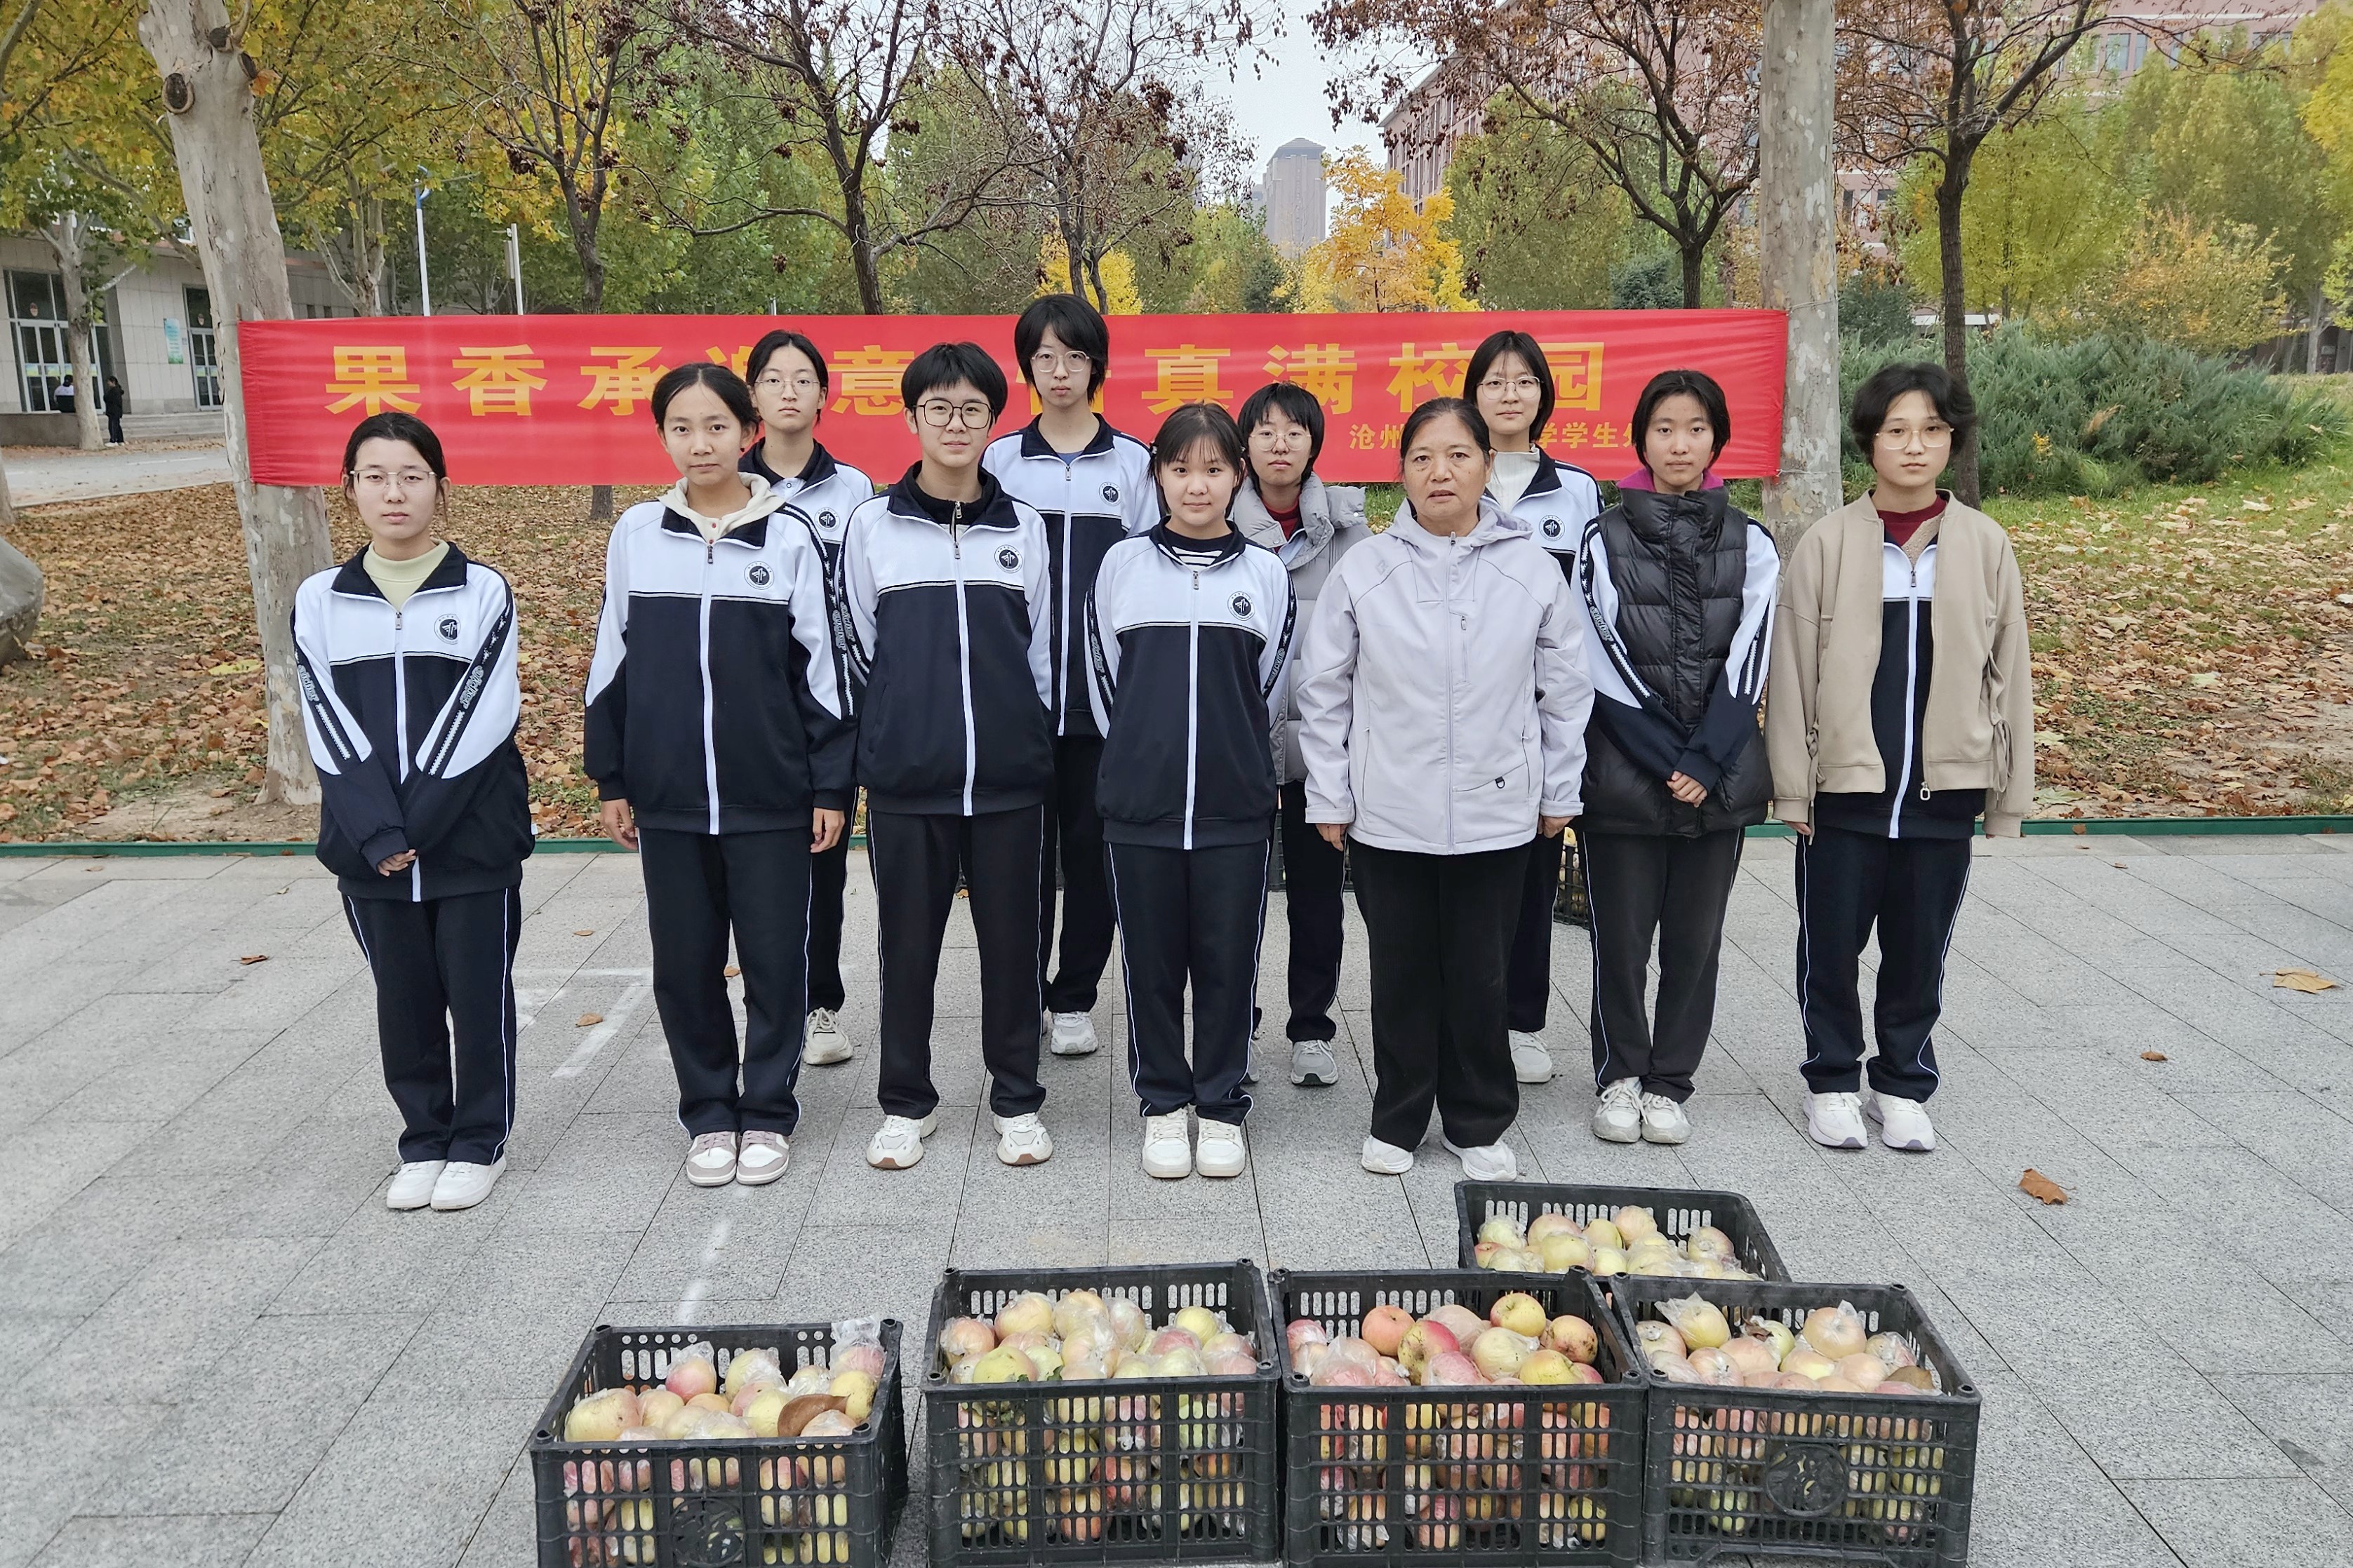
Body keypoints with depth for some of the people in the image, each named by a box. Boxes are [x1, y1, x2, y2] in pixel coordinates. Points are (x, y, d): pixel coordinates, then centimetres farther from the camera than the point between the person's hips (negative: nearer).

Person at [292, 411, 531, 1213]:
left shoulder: (483, 592, -4)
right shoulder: (319, 601, 4)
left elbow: (481, 720, -11)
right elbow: (332, 730, -3)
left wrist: (415, 827, -15)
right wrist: (379, 836, -13)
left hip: (474, 841, -2)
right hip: (371, 849, 2)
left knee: (479, 996, 6)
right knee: (404, 1003, 11)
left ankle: (479, 1142, 22)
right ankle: (424, 1142, 27)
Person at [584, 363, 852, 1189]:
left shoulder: (788, 537, -2)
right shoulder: (636, 534, 3)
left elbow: (820, 668, 0)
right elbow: (612, 664, 9)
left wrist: (833, 784, -2)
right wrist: (610, 779, 7)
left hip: (772, 795, -2)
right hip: (668, 797, 2)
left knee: (775, 958, 6)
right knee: (684, 963, 9)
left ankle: (768, 1112, 22)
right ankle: (708, 1112, 25)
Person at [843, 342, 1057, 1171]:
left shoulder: (1024, 527, 6)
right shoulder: (873, 524, 3)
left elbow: (1042, 652, 12)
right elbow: (860, 652, 8)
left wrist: (1031, 746, 12)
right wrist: (889, 740, 9)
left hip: (1010, 777, 1)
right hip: (904, 778, 0)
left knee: (1011, 940, 7)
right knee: (908, 942, 8)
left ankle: (1017, 1101, 22)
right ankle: (906, 1103, 23)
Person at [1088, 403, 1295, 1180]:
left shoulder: (1266, 574, 4)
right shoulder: (1123, 565, 4)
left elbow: (1269, 690, 11)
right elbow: (1103, 679, 10)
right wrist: (1141, 760, 12)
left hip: (1236, 808, 0)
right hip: (1139, 804, 0)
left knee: (1229, 961, 6)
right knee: (1152, 961, 8)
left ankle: (1222, 1105, 22)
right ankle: (1163, 1102, 24)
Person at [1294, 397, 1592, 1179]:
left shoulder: (1532, 570, 0)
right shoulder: (1362, 569, -2)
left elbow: (1566, 688, 7)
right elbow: (1323, 690, 2)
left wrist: (1560, 790, 8)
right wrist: (1329, 798, 1)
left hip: (1495, 813, 0)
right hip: (1388, 814, 0)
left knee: (1480, 975, 9)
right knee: (1401, 974, 11)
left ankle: (1479, 1123, 27)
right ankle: (1397, 1120, 28)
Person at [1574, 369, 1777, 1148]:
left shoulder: (1751, 544, 6)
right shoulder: (1604, 539, -1)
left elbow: (1747, 662, -1)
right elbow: (1604, 667, -6)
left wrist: (1706, 762, -12)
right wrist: (1667, 763, -11)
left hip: (1721, 780, 2)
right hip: (1624, 777, -2)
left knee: (1695, 938, 8)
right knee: (1621, 938, 4)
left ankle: (1669, 1083, 22)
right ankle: (1619, 1077, 22)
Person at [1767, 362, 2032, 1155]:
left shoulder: (1985, 544, 2)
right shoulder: (1828, 543, -4)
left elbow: (2008, 672, 6)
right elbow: (1792, 672, -2)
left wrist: (2010, 791, 6)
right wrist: (1792, 785, -4)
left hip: (1945, 785, 2)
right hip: (1844, 784, -1)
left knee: (1920, 947, 12)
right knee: (1832, 942, 8)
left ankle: (1903, 1085, 30)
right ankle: (1832, 1081, 27)